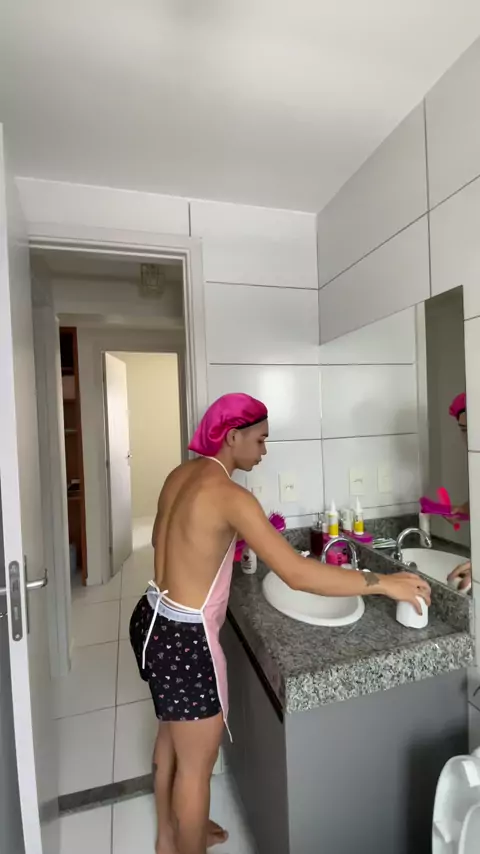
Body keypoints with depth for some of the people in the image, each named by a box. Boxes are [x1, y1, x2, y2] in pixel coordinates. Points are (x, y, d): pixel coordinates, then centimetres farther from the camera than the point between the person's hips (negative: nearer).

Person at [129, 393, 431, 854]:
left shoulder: (181, 475, 1)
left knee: (172, 733, 32)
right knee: (196, 763, 19)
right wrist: (382, 583, -19)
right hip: (184, 638, -9)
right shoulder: (228, 495, -26)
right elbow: (297, 574, -29)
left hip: (154, 621, 9)